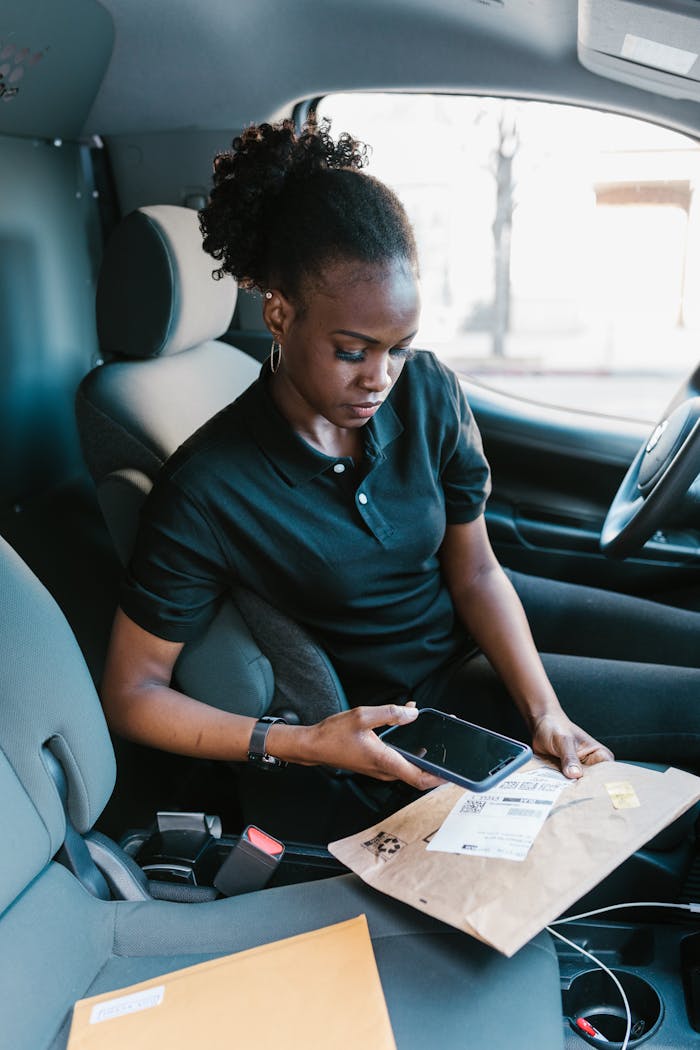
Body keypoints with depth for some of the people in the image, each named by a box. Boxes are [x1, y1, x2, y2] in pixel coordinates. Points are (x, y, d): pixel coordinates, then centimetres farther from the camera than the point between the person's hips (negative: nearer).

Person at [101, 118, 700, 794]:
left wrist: (546, 711, -17)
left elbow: (475, 572, -6)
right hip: (416, 697, -4)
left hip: (488, 622, 5)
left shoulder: (429, 391, -16)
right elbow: (130, 693, -19)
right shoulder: (206, 491, -28)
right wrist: (307, 744, -30)